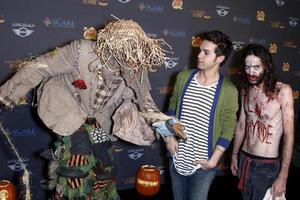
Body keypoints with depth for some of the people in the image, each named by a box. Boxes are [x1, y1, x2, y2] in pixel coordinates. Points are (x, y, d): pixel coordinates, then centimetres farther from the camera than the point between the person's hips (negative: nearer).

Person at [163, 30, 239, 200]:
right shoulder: (183, 77, -4)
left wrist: (213, 161, -12)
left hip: (203, 164, -3)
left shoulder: (228, 91, -15)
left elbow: (228, 130, -9)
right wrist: (170, 136, -2)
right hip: (177, 158, 4)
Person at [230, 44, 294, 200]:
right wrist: (234, 154, 17)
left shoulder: (283, 91, -16)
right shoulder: (246, 91, 2)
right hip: (244, 160, 5)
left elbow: (289, 135, -16)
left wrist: (283, 176, -17)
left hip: (268, 165, -5)